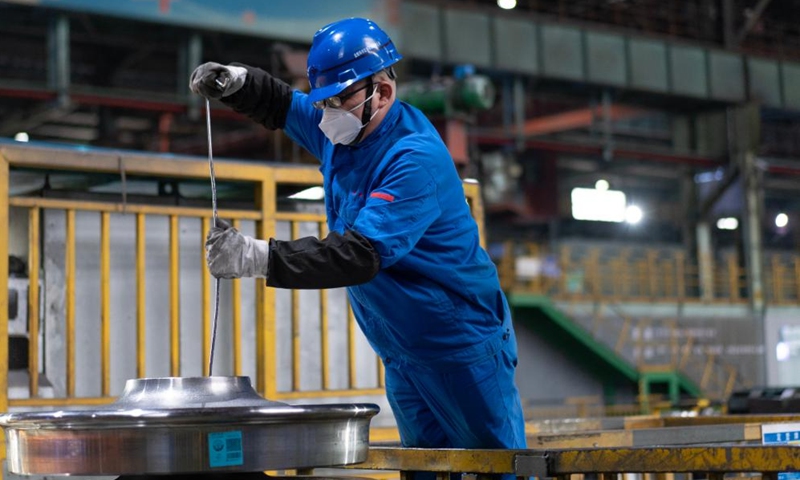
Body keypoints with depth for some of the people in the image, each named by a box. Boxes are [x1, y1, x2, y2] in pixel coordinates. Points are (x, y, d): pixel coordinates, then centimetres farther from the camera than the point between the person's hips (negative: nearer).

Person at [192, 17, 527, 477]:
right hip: (401, 350, 9)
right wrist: (236, 82, -4)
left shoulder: (417, 158, -27)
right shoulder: (342, 130, 2)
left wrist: (258, 257, -41)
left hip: (462, 345, -9)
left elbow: (361, 255, -36)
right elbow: (282, 104, 19)